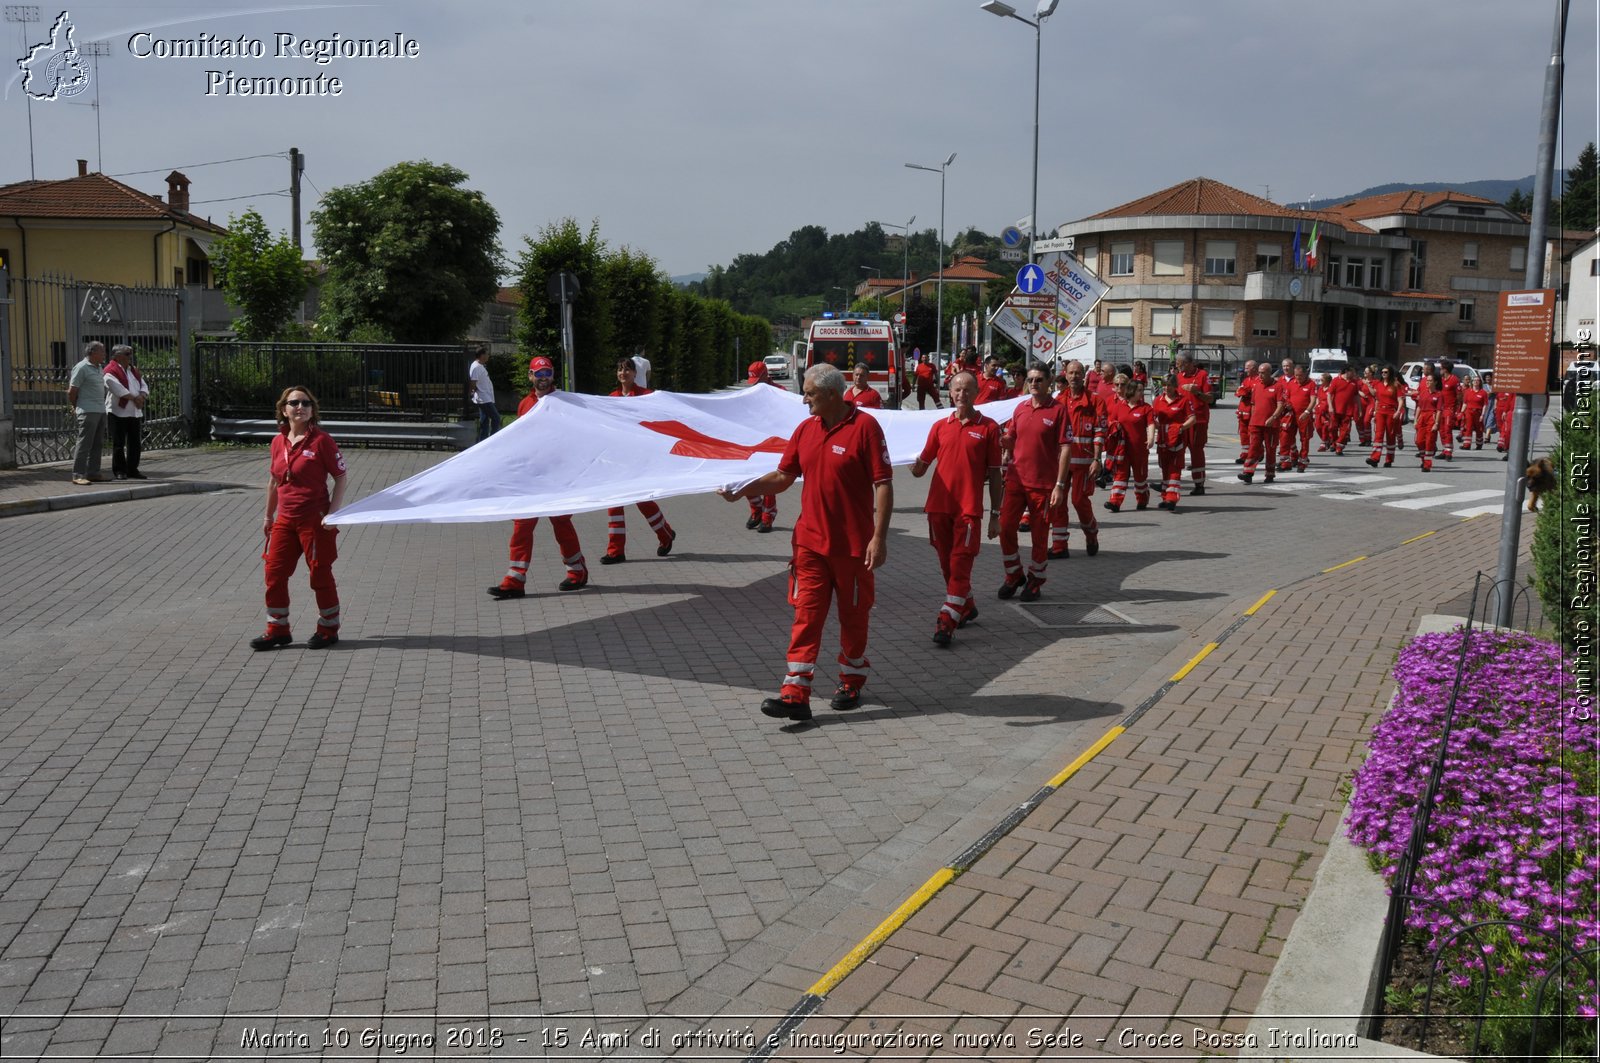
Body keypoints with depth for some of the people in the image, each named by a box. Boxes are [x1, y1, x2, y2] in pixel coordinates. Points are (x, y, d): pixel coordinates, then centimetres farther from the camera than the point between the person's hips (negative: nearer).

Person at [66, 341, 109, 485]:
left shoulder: (99, 368, 16)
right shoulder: (81, 368, -10)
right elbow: (72, 391, -9)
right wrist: (76, 406, 4)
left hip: (101, 410, 8)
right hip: (88, 412, -8)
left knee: (97, 444, 10)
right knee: (84, 443, -8)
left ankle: (93, 473, 17)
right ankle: (78, 475, -6)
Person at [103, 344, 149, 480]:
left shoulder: (133, 370, 17)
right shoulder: (111, 371, -9)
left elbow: (144, 385, 12)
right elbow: (118, 389, -21)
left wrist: (141, 396, -8)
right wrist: (134, 398, -18)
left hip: (135, 412, 8)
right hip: (118, 412, -7)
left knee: (135, 443, 9)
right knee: (119, 444, -3)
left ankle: (132, 470, 17)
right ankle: (119, 471, 3)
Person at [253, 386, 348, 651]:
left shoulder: (321, 440, -10)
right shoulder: (278, 442, 7)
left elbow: (340, 478, -9)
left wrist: (332, 513, -16)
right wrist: (269, 515, 22)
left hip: (315, 520, -6)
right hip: (285, 519, 6)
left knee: (320, 574, 5)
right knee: (274, 573, 7)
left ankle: (328, 630, 19)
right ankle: (277, 630, 20)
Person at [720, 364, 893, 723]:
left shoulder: (864, 427, -12)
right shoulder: (805, 429, 7)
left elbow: (883, 484, -14)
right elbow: (783, 476, 13)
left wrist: (879, 537, -19)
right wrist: (744, 491, 1)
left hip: (853, 544, -5)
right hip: (811, 542, 5)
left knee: (854, 615, 11)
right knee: (806, 614, 0)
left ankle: (851, 683, 29)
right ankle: (795, 695, -2)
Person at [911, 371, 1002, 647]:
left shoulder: (988, 427, 1)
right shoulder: (940, 427, 9)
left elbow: (994, 474, 2)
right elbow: (922, 466, 14)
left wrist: (995, 514, 1)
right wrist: (917, 468, -10)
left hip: (969, 508, -4)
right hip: (939, 505, 4)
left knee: (960, 563, -7)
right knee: (947, 562, 13)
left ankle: (946, 622, -8)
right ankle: (966, 606, 33)